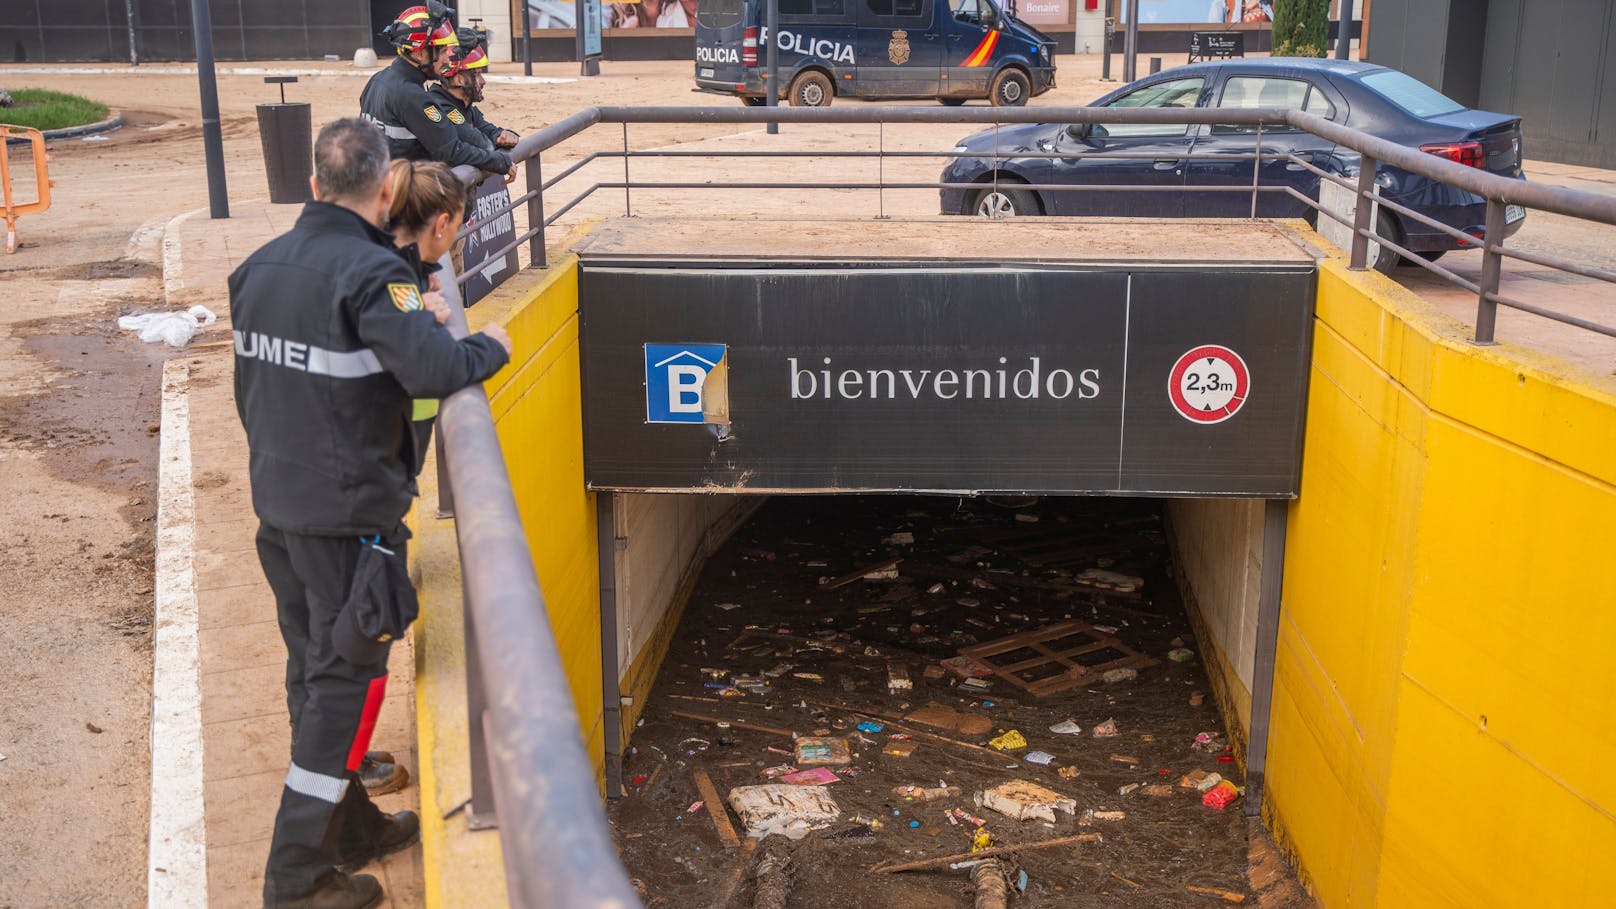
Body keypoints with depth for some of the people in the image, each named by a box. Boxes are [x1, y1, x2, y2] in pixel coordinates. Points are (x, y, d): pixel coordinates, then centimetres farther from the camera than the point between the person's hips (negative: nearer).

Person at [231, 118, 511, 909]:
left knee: (313, 666, 18)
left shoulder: (260, 266, 5)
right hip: (350, 510, -8)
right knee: (346, 678, 3)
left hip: (277, 501, 8)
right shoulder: (372, 272, -20)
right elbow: (435, 370, -29)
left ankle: (349, 828, 34)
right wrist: (491, 345, -12)